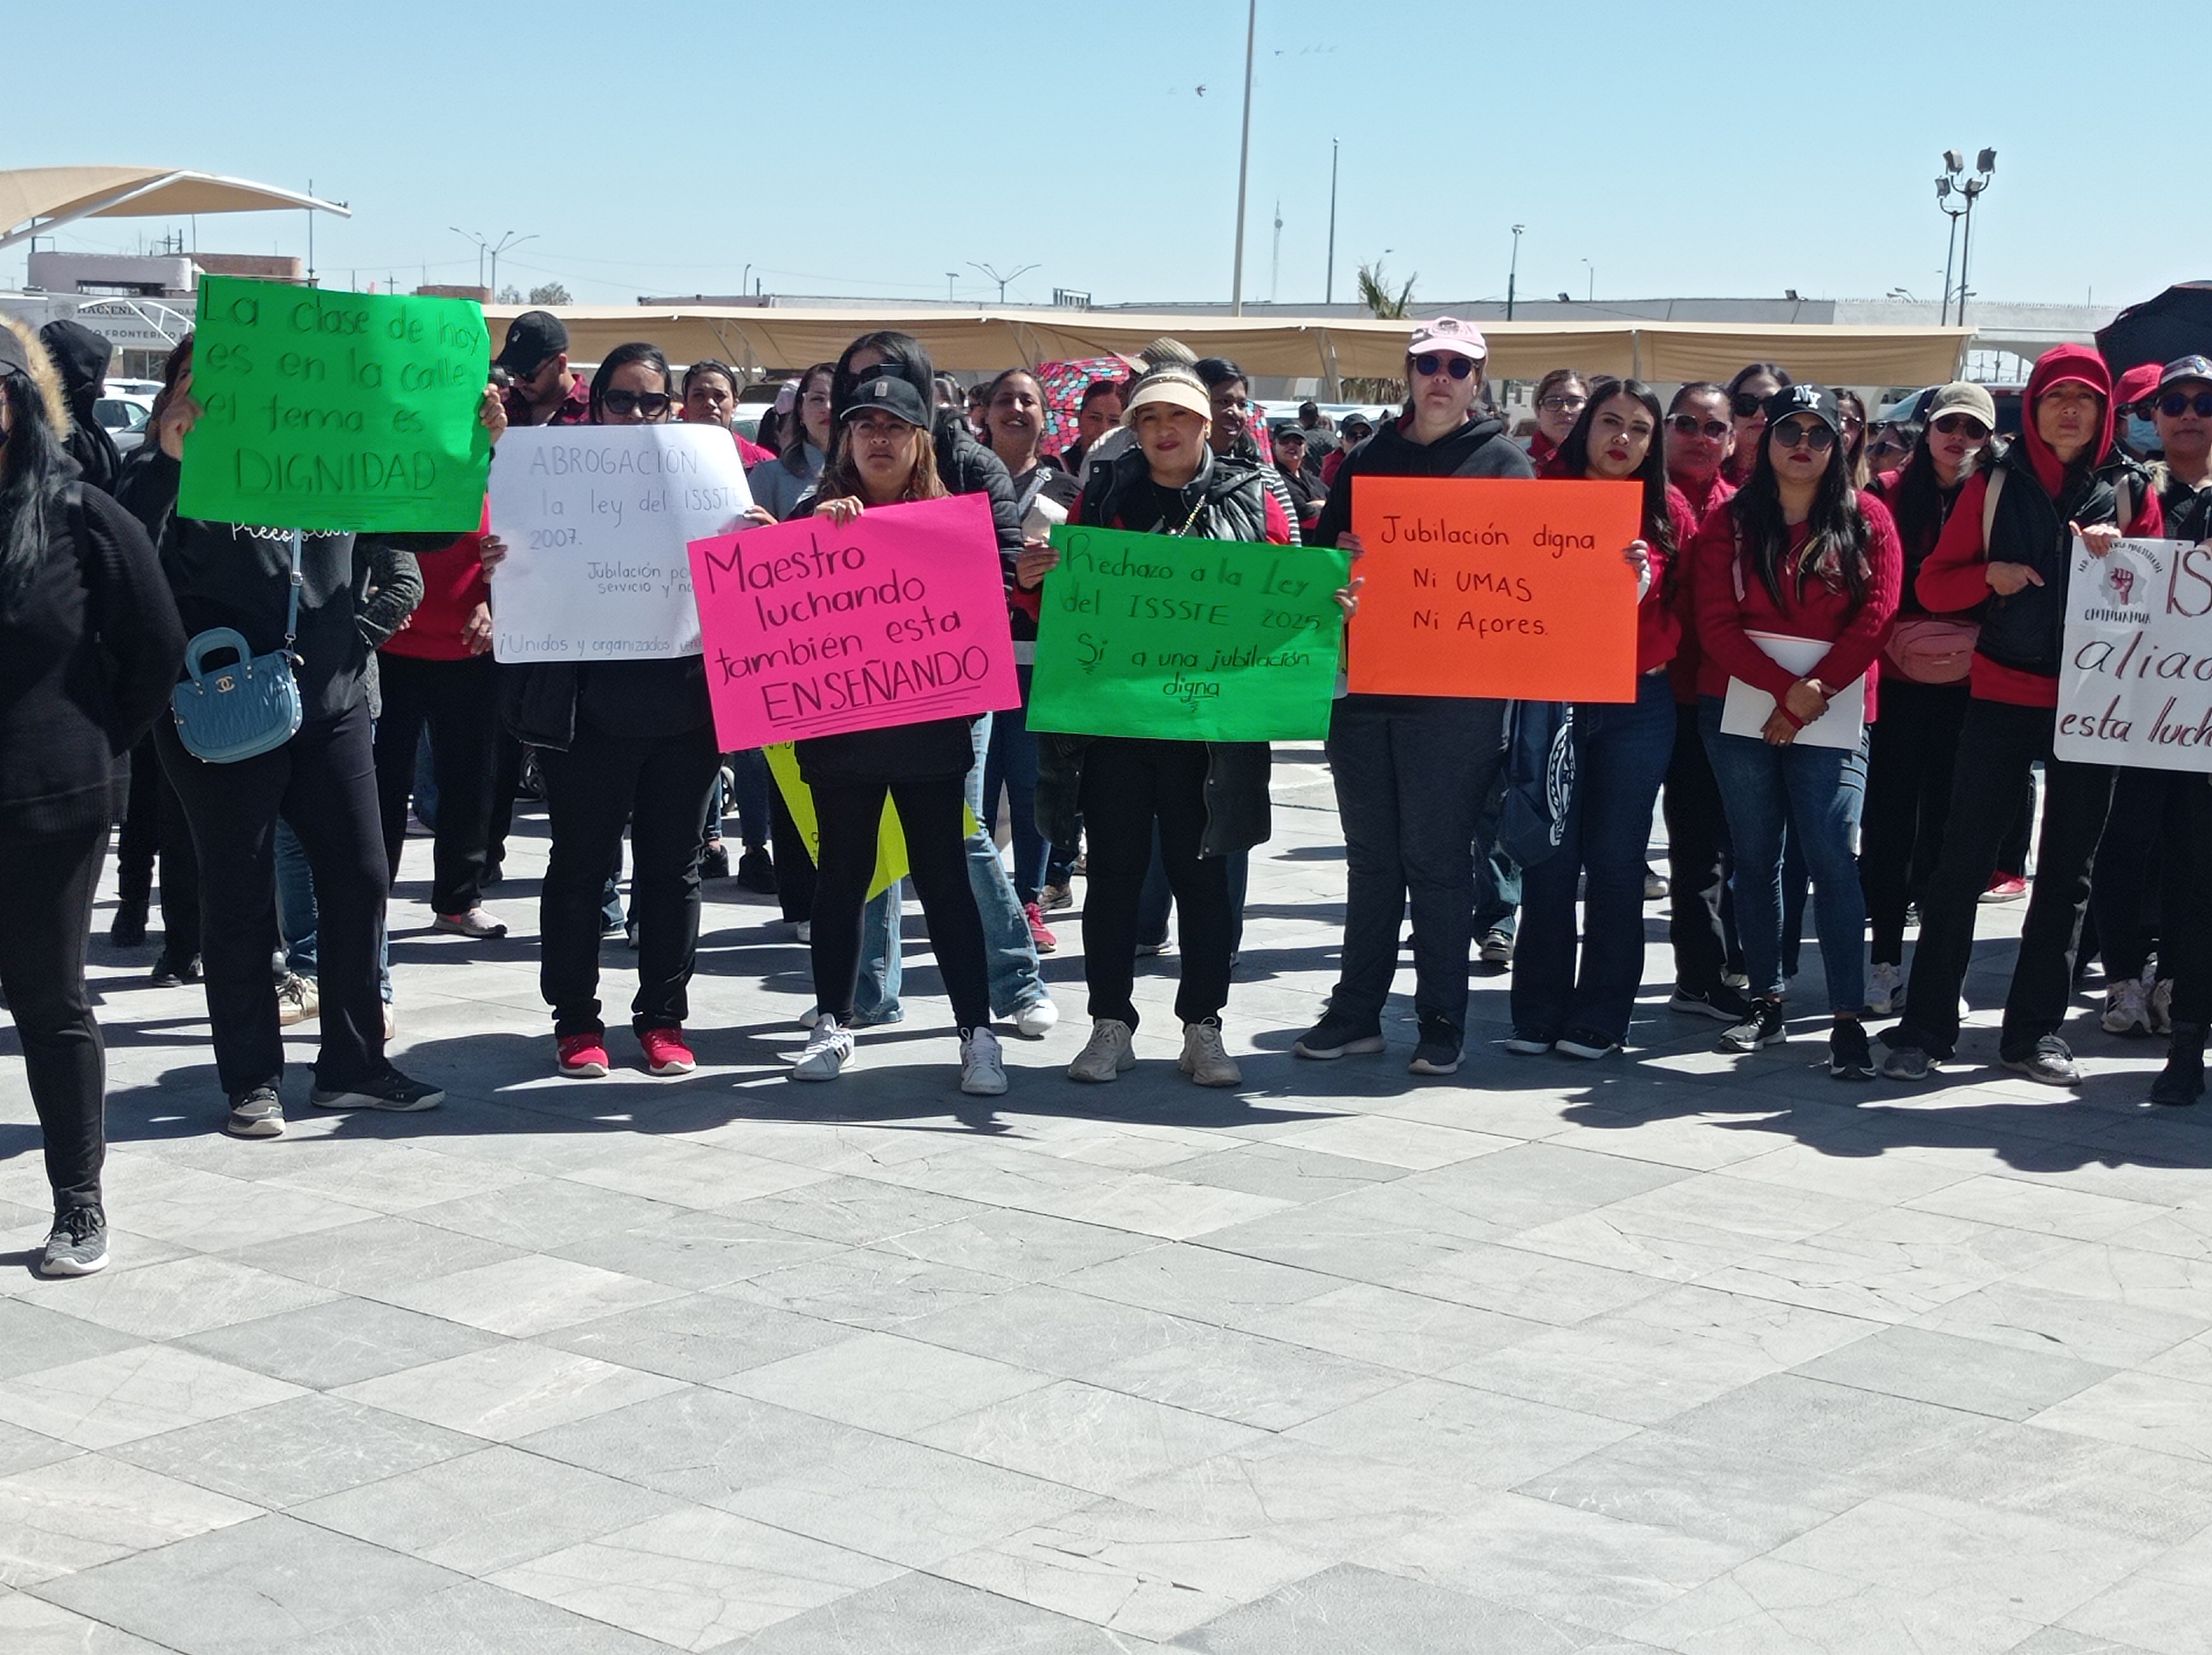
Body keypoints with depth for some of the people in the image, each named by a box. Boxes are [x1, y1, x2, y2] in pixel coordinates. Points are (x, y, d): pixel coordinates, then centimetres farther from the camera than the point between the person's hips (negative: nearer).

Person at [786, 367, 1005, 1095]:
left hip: (929, 730, -1)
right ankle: (833, 1021, 19)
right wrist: (817, 532, -20)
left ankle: (976, 1029, 4)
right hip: (840, 728, 1)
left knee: (945, 877, 1)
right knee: (841, 875, 9)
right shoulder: (820, 516, 6)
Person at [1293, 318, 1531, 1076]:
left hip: (1453, 693, -4)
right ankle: (1356, 1012, 17)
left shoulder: (1502, 461, 2)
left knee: (1436, 859, -1)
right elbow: (1321, 546, 16)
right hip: (1363, 685, 4)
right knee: (1371, 857, 10)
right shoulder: (1369, 457, 15)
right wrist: (1343, 554, -6)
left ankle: (1442, 1020, 7)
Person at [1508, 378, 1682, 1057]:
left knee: (1615, 861, 4)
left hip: (1638, 704, 0)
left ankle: (1600, 1017, 11)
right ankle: (1538, 1013, 12)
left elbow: (1687, 610, 2)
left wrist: (1644, 586, -16)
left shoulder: (1669, 512, 4)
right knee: (1549, 859, 2)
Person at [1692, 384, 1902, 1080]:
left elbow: (1876, 616, -4)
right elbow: (1716, 625, -4)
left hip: (1829, 714, -2)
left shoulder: (1866, 519, 3)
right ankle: (1766, 1003, 17)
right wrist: (1786, 687, -15)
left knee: (1831, 854, -9)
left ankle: (1849, 1018, -9)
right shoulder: (1729, 521, 4)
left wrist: (1815, 695, -11)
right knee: (1755, 856, 8)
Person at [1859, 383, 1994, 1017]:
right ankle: (1886, 959, 10)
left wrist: (1977, 639, -11)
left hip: (1966, 684, 1)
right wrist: (1894, 637, -12)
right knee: (1889, 817, 2)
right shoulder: (1889, 493, 2)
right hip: (1898, 679, -1)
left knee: (1948, 819, 4)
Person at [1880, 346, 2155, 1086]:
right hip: (2001, 696, -1)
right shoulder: (1994, 486, 4)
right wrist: (1989, 575, -15)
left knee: (2068, 872, 6)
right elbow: (1931, 585, 4)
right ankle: (1925, 1026, 3)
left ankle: (2035, 1030, 15)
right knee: (1962, 864, -3)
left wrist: (2120, 558, -13)